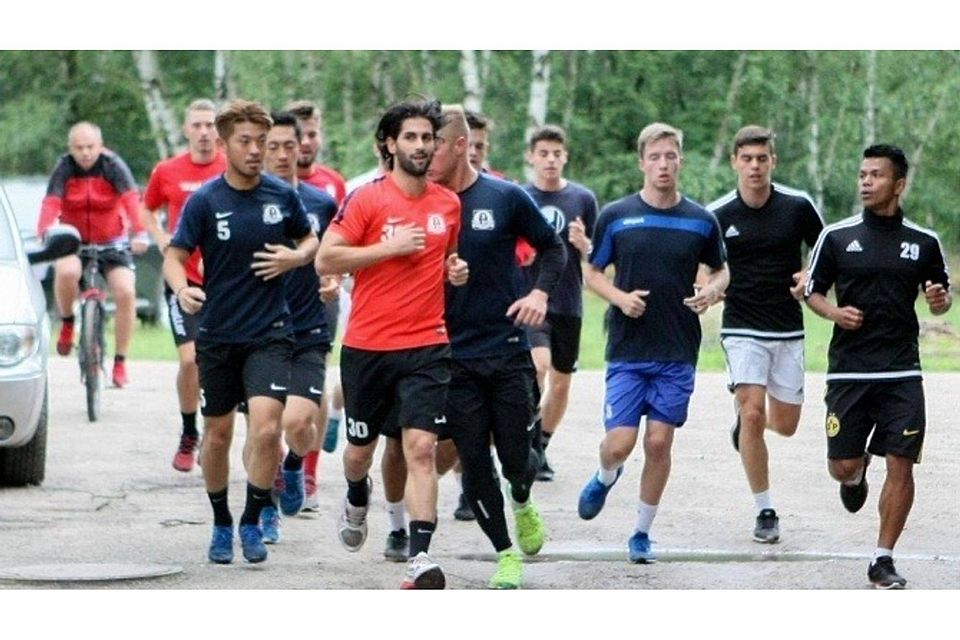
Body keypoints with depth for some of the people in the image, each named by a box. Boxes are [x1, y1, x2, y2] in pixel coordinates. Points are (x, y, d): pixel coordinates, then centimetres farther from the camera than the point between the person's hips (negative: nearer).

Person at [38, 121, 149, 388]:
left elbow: (130, 197, -27)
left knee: (126, 292, -18)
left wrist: (139, 232, -43)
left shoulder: (112, 165, -14)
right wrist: (44, 233, -42)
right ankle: (67, 324, -3)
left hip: (112, 243, 0)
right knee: (66, 272, -32)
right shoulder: (64, 168, -11)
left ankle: (120, 362, -4)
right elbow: (51, 202, -24)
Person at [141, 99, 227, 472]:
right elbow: (147, 209, 19)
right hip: (184, 277, 0)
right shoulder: (167, 172, 2)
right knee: (190, 357, -12)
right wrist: (161, 238, 2)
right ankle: (188, 435, 6)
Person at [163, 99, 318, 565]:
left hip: (270, 333, 0)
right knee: (217, 433, 10)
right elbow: (174, 256, -5)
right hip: (217, 334, 0)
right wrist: (183, 290, -27)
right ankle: (221, 525, 28)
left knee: (266, 428, -17)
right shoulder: (205, 201, -5)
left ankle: (253, 522, 0)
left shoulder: (282, 196, 0)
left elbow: (310, 240, 16)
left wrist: (295, 257, -6)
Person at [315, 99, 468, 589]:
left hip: (426, 346, 1)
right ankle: (356, 502, 50)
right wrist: (389, 247, -16)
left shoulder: (448, 203, 8)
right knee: (361, 447, 15)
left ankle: (419, 558, -20)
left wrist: (454, 270, 4)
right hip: (367, 346, -1)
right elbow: (325, 260, -11)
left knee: (420, 447, -14)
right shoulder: (366, 200, -6)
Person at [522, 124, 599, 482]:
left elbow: (598, 258, 7)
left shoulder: (583, 199, 4)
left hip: (569, 304, 3)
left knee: (561, 382, 10)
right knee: (539, 364, -25)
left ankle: (541, 446, 26)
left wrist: (584, 245, -14)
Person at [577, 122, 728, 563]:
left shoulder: (701, 221, 3)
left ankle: (642, 532, 15)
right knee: (619, 442, -8)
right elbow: (592, 273, 8)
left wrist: (711, 291, -7)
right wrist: (619, 297, -12)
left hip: (678, 353, 1)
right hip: (627, 351, -1)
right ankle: (605, 478, 29)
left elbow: (720, 271, 16)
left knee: (659, 443, 0)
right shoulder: (616, 216, -1)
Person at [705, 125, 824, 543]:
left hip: (788, 331, 2)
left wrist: (811, 278, -12)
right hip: (742, 330, -2)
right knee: (753, 413, -17)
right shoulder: (717, 215, -5)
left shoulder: (797, 206, -4)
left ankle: (746, 420, 43)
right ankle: (764, 512, -6)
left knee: (785, 425, 6)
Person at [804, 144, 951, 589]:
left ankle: (883, 561, 5)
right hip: (849, 369, 0)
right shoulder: (837, 236, 2)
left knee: (901, 466, -6)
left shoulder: (924, 242, 5)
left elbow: (941, 296, 15)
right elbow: (813, 291, 9)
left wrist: (940, 300, -8)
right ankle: (858, 472, 40)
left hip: (902, 372, 0)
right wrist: (834, 312, -11)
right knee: (842, 467, 2)